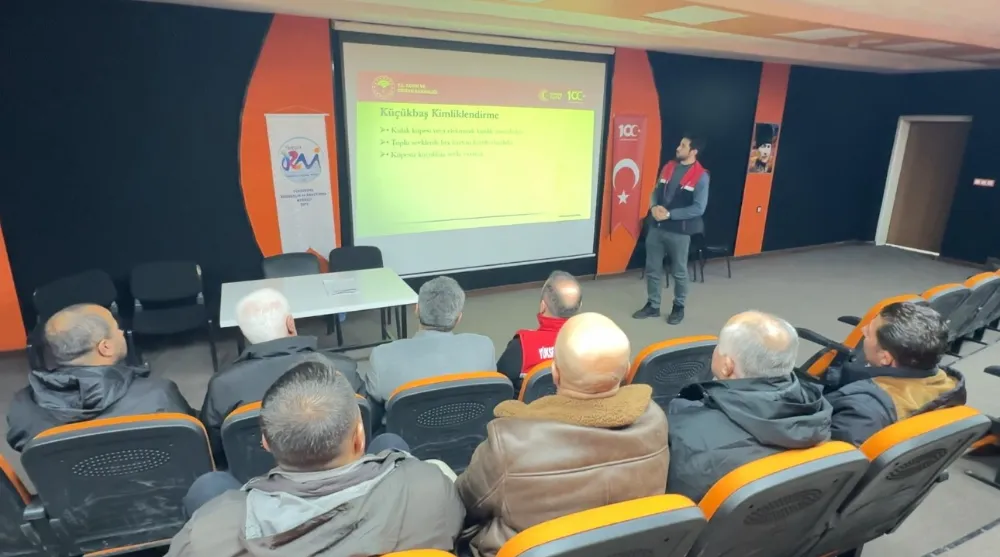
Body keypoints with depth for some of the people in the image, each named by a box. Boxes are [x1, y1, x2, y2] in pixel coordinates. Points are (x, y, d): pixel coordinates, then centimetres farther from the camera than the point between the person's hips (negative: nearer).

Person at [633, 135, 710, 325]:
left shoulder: (701, 176, -11)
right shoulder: (668, 167, 7)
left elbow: (698, 208, -16)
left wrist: (669, 214, -19)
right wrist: (654, 207, -10)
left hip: (679, 231, -5)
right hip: (656, 227, 5)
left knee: (679, 272, 10)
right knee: (652, 269, 11)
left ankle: (679, 307, 28)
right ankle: (652, 305, 26)